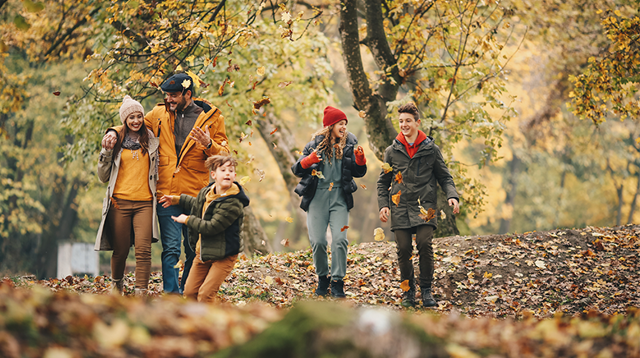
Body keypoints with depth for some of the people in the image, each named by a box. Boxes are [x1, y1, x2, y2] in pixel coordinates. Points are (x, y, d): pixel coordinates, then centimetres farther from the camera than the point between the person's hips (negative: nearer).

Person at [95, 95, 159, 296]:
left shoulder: (151, 141, 12)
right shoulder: (116, 141, 8)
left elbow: (156, 171, 24)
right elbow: (103, 177, 9)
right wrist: (106, 153, -4)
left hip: (144, 203, 1)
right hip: (120, 202, 0)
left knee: (143, 249, -14)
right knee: (120, 250, 3)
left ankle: (141, 293, -15)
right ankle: (117, 285, 30)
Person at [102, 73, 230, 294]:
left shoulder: (211, 117, 2)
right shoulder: (159, 114, 9)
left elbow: (224, 155, 1)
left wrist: (208, 144, -19)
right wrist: (114, 133, 3)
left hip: (196, 195, -1)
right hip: (167, 194, 1)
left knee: (194, 250, 7)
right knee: (170, 249, -6)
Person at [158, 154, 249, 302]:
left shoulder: (233, 203, -23)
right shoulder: (205, 192, 3)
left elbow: (212, 227, -26)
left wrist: (188, 220, -13)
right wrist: (177, 199, 35)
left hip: (223, 255, -8)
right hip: (202, 252, 8)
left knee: (206, 293, -17)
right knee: (190, 292, 9)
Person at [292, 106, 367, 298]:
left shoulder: (349, 144, 7)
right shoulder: (315, 144, 4)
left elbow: (358, 173, 9)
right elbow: (297, 170, 4)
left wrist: (360, 159, -10)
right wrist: (307, 161, -17)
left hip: (339, 198, 0)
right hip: (317, 198, 0)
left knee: (339, 240, -13)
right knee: (317, 241, -4)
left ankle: (337, 282, -4)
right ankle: (322, 278, 17)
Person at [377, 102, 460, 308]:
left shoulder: (431, 150, 6)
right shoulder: (392, 151, 10)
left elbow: (444, 177, 11)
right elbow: (383, 182, 17)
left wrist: (452, 196, -6)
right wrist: (383, 205, 4)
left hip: (424, 206, -2)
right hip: (400, 207, 2)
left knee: (424, 244, -17)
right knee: (404, 249, -3)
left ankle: (426, 289, -2)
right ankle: (408, 291, 13)